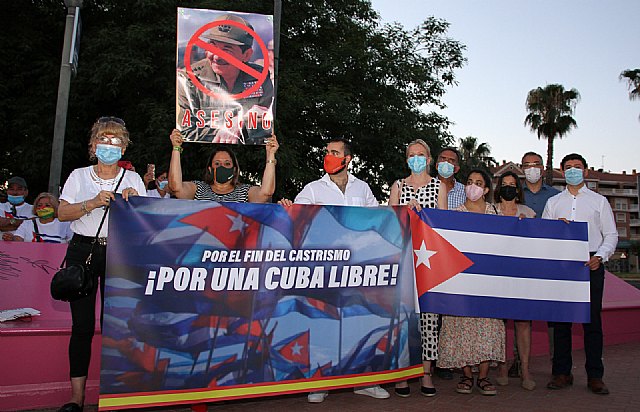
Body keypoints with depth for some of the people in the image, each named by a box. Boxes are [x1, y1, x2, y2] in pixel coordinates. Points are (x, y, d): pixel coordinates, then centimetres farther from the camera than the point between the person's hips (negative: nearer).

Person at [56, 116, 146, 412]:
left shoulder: (133, 179, 12)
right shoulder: (79, 176, 12)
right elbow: (62, 213, 2)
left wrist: (134, 200, -12)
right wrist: (93, 203, -11)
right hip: (83, 250, 0)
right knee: (82, 324, -3)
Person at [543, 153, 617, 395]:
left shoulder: (599, 201, 13)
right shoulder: (553, 202, 17)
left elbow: (611, 235, 8)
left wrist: (600, 256, -9)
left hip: (590, 264, -1)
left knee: (592, 319, -2)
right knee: (560, 319, 1)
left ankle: (595, 376, 7)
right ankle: (562, 373, 9)